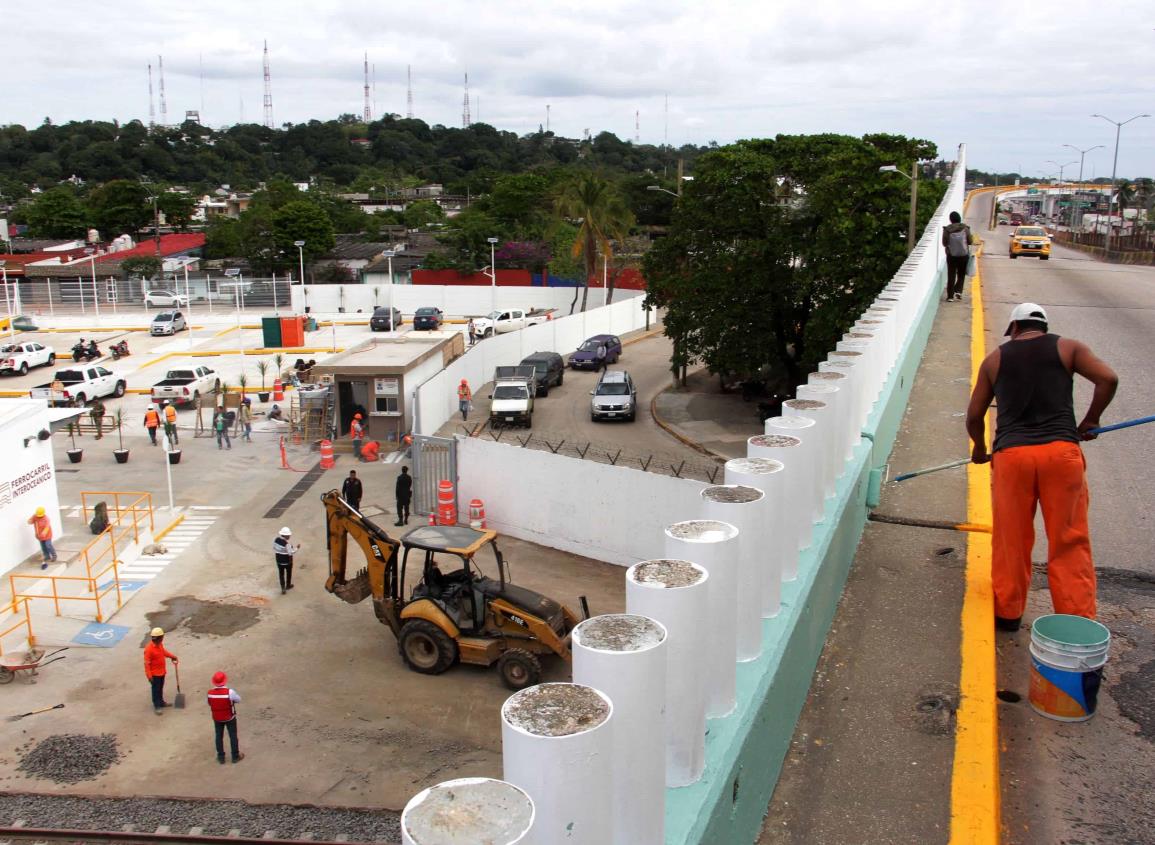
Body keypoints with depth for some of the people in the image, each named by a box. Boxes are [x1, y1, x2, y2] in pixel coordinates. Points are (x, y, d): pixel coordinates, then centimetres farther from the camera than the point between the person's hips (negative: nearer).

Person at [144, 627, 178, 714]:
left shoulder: (160, 644, -2)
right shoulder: (149, 649, -27)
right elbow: (147, 663, -23)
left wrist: (172, 656, 15)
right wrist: (149, 676, -22)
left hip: (162, 672, 8)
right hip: (155, 674, -8)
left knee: (160, 688, 22)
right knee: (156, 690, 5)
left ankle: (161, 702, 37)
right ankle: (157, 706, 15)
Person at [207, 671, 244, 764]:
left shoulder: (210, 693, -19)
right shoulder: (230, 691, -28)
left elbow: (210, 704, -3)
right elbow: (238, 699, -12)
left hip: (217, 718, 2)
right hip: (230, 718, -2)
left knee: (219, 737, 19)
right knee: (233, 736, 15)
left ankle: (221, 757, 29)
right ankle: (235, 756, 26)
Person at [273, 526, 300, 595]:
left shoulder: (276, 540, -10)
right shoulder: (287, 543, -31)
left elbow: (274, 548, 4)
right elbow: (291, 552, -26)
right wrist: (297, 548, -13)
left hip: (279, 561, 4)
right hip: (287, 561, -4)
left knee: (281, 574, 15)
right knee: (289, 573, 21)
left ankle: (283, 588, 14)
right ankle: (288, 585, 39)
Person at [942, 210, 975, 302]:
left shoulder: (947, 229, -8)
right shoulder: (965, 228, -6)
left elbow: (944, 243, -6)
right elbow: (970, 241, -3)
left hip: (951, 255, 0)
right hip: (964, 255, 0)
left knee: (951, 276, 6)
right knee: (961, 275, 15)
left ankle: (950, 296, 3)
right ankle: (958, 291, -4)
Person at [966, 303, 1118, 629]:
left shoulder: (995, 359, 15)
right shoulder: (1067, 348, 12)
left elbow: (974, 415, 16)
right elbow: (1108, 378, -1)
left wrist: (979, 448, 33)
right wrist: (1090, 421, 13)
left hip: (1010, 454, 1)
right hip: (1061, 451, -1)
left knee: (1011, 539, 13)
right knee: (1070, 541, 6)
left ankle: (1007, 612, 23)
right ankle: (1078, 620, 10)